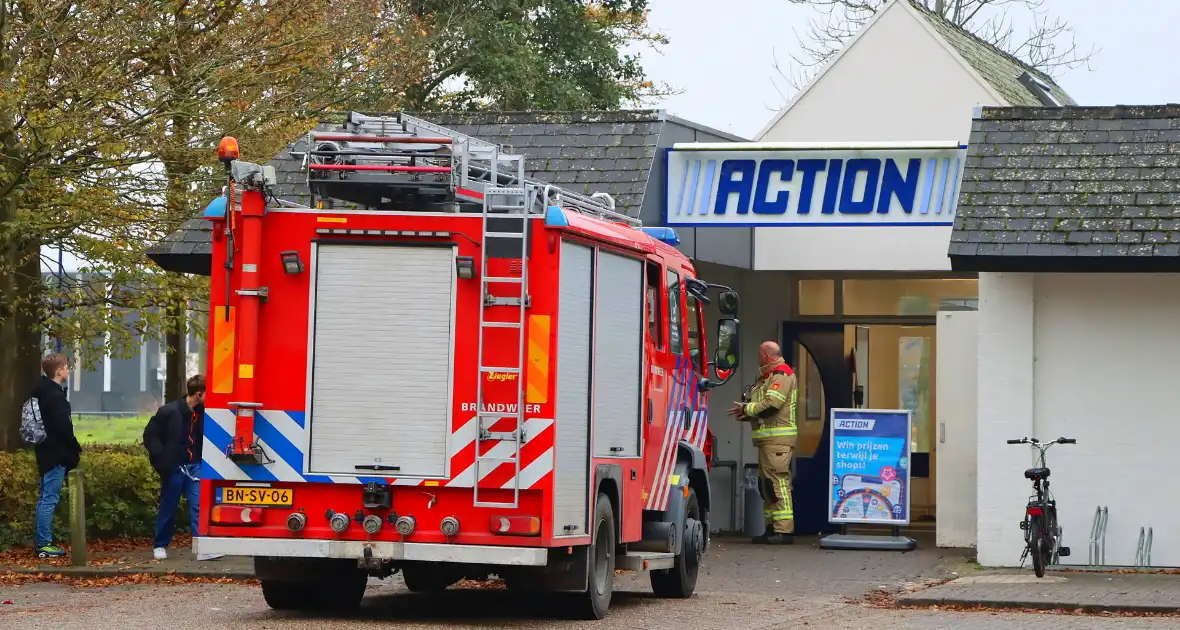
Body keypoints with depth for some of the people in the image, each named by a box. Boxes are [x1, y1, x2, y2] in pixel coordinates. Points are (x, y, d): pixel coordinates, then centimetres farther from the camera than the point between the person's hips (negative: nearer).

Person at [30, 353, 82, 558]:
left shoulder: (42, 393, 13)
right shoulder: (56, 396, -18)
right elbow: (64, 427, -20)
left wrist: (71, 449, 17)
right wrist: (76, 449, -6)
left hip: (47, 452, 10)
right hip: (56, 454, -10)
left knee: (45, 498, 14)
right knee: (49, 499, -7)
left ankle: (40, 541, 18)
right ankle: (44, 545, -6)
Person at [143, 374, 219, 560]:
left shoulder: (203, 413, -1)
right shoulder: (169, 412, -13)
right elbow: (150, 435, -6)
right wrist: (161, 459, -10)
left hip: (195, 466, 3)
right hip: (173, 468, -3)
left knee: (199, 505, -8)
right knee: (168, 508, 9)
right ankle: (159, 545, 25)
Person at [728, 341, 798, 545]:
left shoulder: (782, 375, -10)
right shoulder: (768, 377, 23)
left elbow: (771, 404, -20)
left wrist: (746, 409, -8)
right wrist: (747, 414, 5)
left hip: (778, 439, -11)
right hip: (767, 438, 11)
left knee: (778, 482, -15)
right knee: (766, 483, 11)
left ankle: (784, 530, -19)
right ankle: (772, 528, 15)